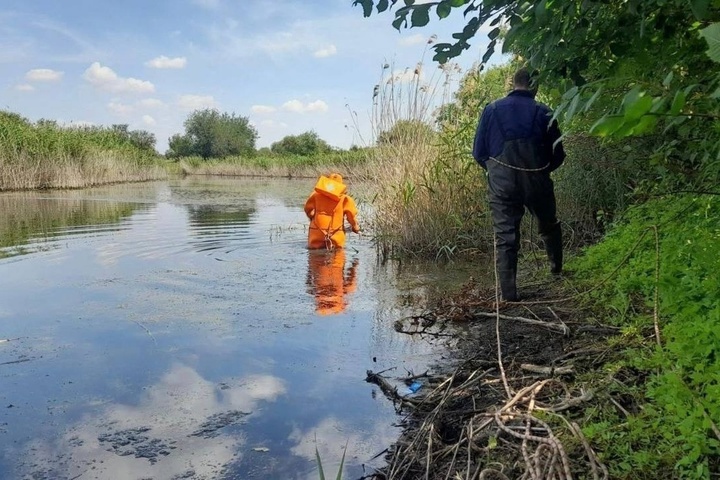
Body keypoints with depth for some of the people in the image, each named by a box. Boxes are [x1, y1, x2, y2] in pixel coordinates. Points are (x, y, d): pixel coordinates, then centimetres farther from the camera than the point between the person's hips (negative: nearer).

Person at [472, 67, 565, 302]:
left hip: (501, 183, 0)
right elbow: (557, 155, 1)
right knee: (549, 226, 25)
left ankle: (508, 292, 1)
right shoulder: (543, 113, -3)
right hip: (537, 181, 0)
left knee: (505, 237, 4)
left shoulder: (491, 110, -1)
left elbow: (479, 152, 1)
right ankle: (556, 267, 40)